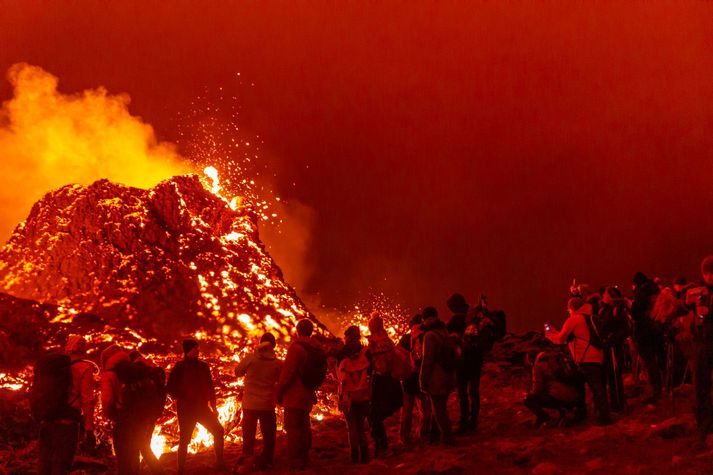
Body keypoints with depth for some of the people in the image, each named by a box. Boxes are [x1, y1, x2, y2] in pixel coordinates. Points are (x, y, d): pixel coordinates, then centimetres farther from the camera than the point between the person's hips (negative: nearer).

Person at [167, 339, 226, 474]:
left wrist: (213, 407, 10)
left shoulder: (203, 366, 7)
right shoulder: (180, 367, -7)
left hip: (202, 408, 5)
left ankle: (220, 463, 12)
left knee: (218, 431, 0)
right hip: (186, 410, -5)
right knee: (184, 439, -2)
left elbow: (210, 388, 12)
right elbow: (170, 387, -8)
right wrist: (182, 398, -15)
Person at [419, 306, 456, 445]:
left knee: (438, 409, 3)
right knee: (442, 408, 21)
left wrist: (423, 381, -13)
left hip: (436, 380, -8)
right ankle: (447, 434, 30)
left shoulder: (430, 336, -18)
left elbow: (427, 361, -19)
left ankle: (446, 436, 7)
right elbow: (454, 355, 18)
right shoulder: (445, 332, 9)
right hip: (448, 377, 8)